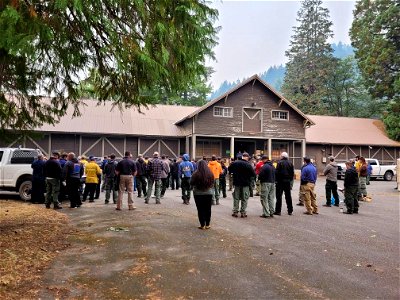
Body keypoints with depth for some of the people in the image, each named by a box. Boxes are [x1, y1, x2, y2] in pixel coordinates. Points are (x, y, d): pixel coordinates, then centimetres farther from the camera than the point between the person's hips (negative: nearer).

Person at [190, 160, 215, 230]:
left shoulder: (196, 174, -16)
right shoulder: (210, 174, -6)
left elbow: (191, 184, -4)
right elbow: (213, 183, 8)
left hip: (198, 193, -3)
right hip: (209, 193, 3)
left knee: (201, 209, 6)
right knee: (208, 209, 13)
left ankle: (202, 225, 9)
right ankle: (207, 225, 19)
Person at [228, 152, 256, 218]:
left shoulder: (235, 163, -3)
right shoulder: (248, 165, -16)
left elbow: (229, 169, 11)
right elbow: (253, 174, -15)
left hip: (236, 183, 3)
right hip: (245, 183, -3)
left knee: (236, 198, 12)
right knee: (244, 198, 7)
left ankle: (235, 211, 13)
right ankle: (243, 212, 8)